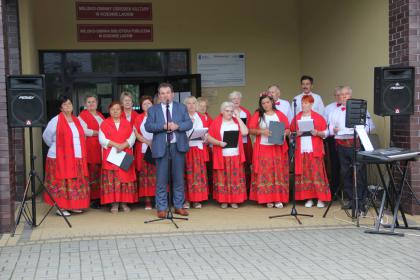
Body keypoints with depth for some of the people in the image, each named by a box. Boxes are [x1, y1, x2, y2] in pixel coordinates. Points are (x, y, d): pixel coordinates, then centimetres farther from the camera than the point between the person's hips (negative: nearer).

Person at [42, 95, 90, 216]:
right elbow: (46, 136, 2)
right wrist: (56, 147, 10)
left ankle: (72, 205, 17)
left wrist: (82, 154, 12)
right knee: (62, 183, -4)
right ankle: (60, 207, 2)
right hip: (60, 158, -6)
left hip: (77, 158, 6)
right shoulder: (56, 121, -4)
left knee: (76, 182, 8)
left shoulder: (76, 120, 14)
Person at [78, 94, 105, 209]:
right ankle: (92, 198, -4)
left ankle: (100, 197, 7)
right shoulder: (82, 115, 3)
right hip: (90, 147, -6)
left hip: (101, 147, 6)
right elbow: (85, 131, -9)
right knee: (92, 172, -8)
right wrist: (99, 132, -8)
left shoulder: (100, 115, 23)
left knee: (101, 172, 1)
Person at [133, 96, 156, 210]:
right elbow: (136, 133, 4)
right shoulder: (139, 118, 12)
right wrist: (147, 141, -10)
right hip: (143, 149, 1)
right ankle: (147, 201, 0)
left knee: (156, 174, -6)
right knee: (144, 174, -2)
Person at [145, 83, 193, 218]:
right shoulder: (153, 109, 7)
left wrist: (177, 126, -18)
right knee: (161, 179, 1)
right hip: (161, 147, -1)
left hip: (178, 146, 2)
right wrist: (163, 126, -19)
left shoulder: (181, 107, 11)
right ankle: (162, 208, 8)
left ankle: (179, 206, 16)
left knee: (179, 178, 7)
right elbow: (148, 126, -6)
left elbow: (189, 123, 1)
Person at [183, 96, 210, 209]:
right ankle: (186, 200, 3)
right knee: (187, 174, -3)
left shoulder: (202, 117, 15)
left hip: (199, 149, 2)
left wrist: (205, 138, -7)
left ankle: (197, 200, 7)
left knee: (199, 173, 0)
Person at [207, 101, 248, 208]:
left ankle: (234, 201, 9)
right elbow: (209, 137, -1)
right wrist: (219, 143, -17)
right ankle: (223, 201, 8)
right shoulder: (216, 122, 3)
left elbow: (245, 132, -4)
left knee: (235, 178, 2)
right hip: (222, 156, -2)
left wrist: (238, 118, -2)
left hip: (236, 155, 2)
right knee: (222, 178, 0)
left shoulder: (236, 121, 11)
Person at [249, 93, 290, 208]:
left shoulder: (280, 115, 8)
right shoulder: (257, 115, 6)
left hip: (278, 148, 1)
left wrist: (283, 134, -14)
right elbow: (251, 130, 0)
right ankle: (268, 199, 4)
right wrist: (261, 131, -16)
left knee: (278, 173, 0)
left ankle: (278, 199, 4)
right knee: (265, 174, -2)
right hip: (263, 148, -1)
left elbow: (288, 129, 7)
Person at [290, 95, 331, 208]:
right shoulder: (297, 118, 10)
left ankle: (320, 199, 0)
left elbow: (325, 133, 4)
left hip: (315, 150, -2)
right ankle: (308, 199, 8)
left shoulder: (318, 117, 3)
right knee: (304, 174, 2)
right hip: (301, 150, 3)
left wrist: (317, 133, -14)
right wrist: (296, 133, -8)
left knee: (317, 173, -5)